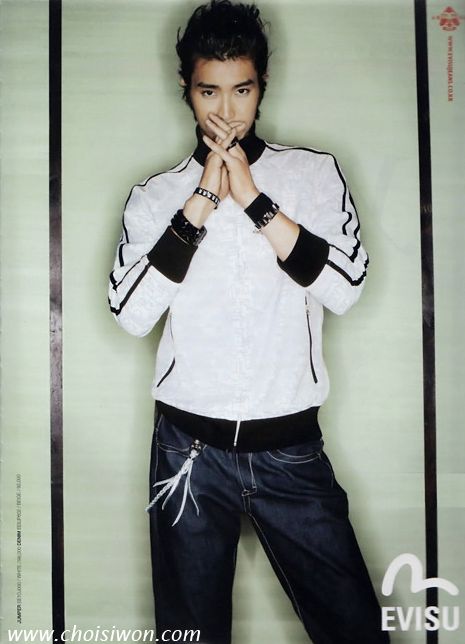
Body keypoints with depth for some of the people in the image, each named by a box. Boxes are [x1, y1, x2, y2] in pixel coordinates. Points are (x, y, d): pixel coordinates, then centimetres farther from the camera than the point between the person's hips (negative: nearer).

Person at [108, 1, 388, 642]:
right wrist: (202, 201, -13)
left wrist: (253, 198, -13)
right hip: (189, 450, 1)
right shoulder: (155, 195, 4)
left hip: (291, 449, 0)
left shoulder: (315, 173, 3)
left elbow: (346, 287, -10)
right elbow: (131, 313, -9)